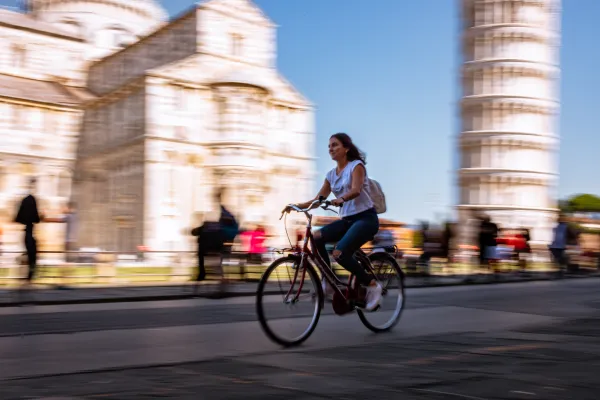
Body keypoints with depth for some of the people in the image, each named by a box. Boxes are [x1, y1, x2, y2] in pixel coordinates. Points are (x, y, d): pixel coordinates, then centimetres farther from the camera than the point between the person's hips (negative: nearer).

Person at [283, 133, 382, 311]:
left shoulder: (356, 165, -6)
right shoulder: (331, 174, 12)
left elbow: (356, 190, -24)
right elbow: (318, 199, 8)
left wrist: (340, 199, -44)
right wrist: (297, 205, -8)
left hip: (366, 217, -6)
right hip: (346, 219, 6)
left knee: (340, 253, -26)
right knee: (316, 237, -19)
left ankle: (372, 285, -7)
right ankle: (327, 281, -7)